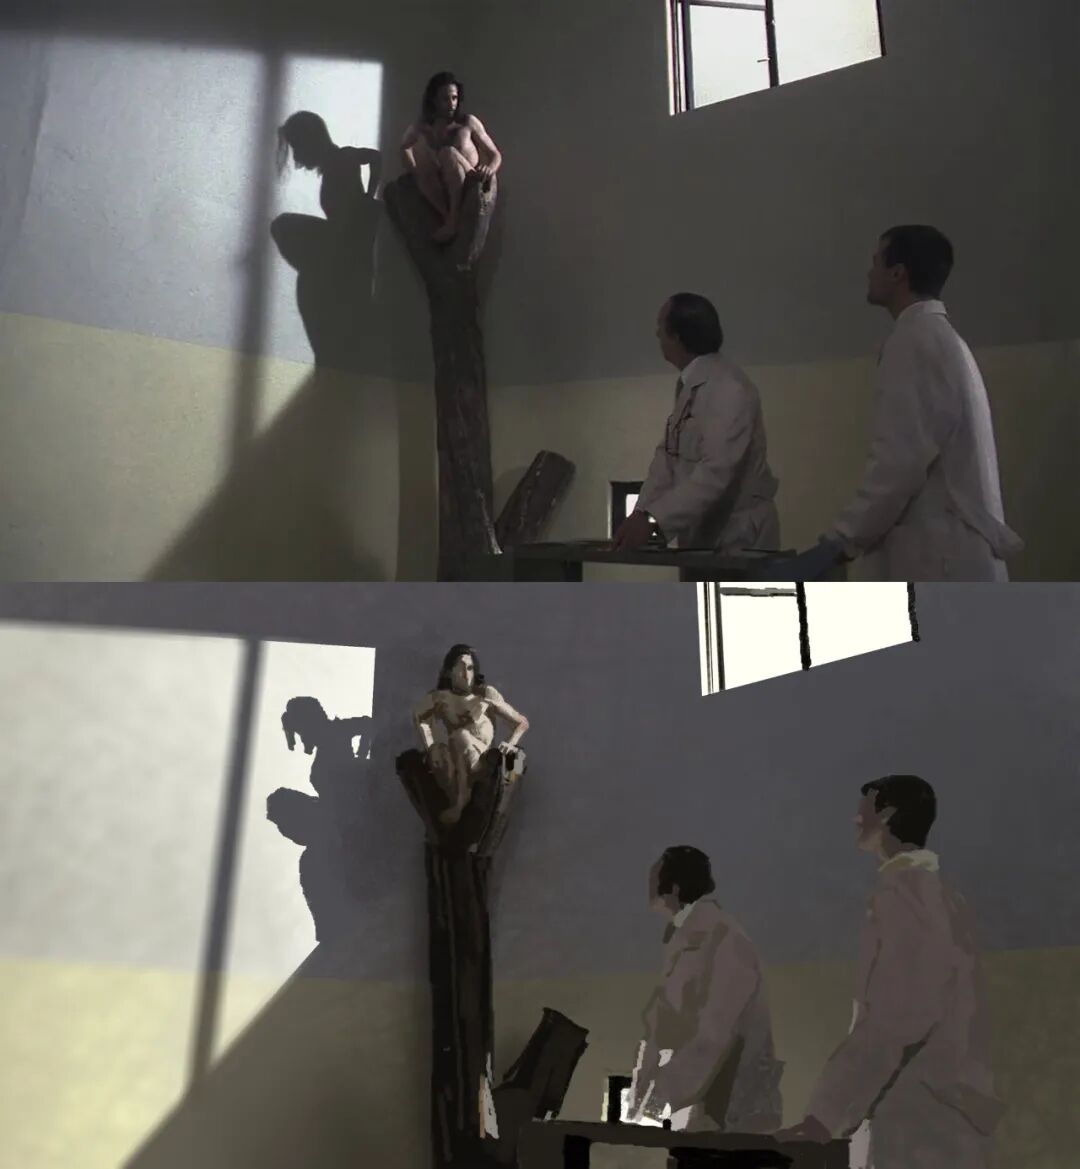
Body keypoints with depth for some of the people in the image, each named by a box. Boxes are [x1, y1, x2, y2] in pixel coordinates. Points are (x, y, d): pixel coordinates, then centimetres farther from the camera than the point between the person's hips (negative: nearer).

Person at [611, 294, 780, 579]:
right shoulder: (687, 385, 12)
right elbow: (668, 454, 6)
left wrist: (653, 521, -36)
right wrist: (641, 513, -8)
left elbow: (717, 471, -30)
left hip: (739, 539, -9)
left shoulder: (728, 388, -20)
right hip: (701, 536, 9)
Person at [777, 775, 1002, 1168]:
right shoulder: (939, 896, 17)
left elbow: (897, 1017, -22)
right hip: (932, 1114, 9)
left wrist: (825, 1114, -21)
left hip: (919, 1117, -9)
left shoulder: (902, 892, -12)